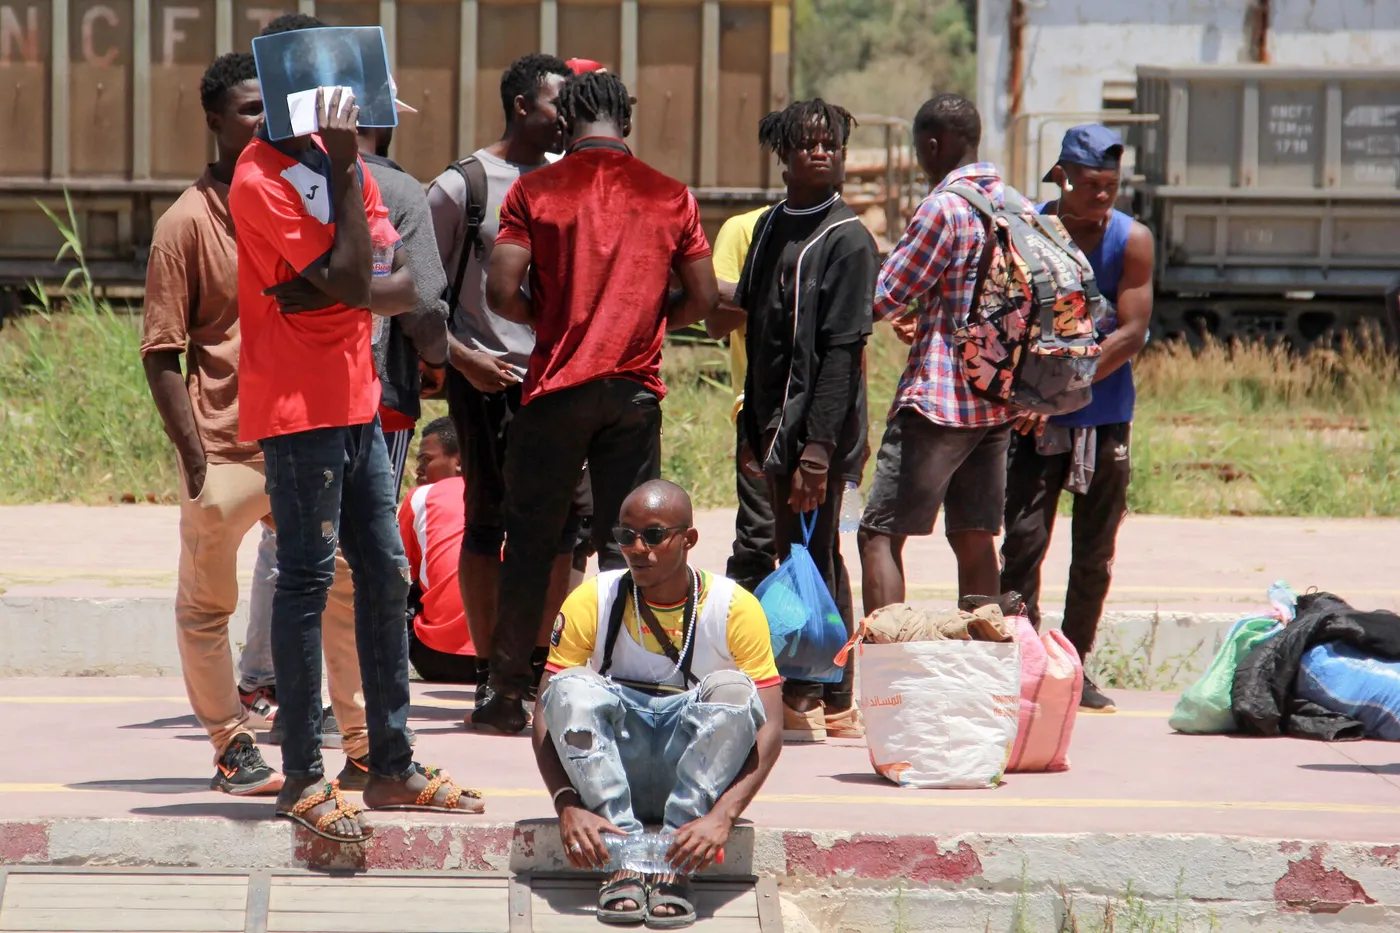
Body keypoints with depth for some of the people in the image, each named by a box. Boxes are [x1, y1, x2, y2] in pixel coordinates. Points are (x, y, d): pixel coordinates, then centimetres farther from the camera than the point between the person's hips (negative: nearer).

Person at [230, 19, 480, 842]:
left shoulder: (332, 160, 12)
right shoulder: (260, 181, -14)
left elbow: (373, 282, 3)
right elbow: (350, 282, -19)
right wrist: (349, 168, -18)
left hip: (356, 401, 8)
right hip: (299, 407, -8)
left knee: (386, 575, 10)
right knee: (308, 581, -6)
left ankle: (393, 765, 18)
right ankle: (304, 779, -2)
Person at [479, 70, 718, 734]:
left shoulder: (534, 191, -2)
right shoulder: (669, 196, 3)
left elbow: (501, 292, -9)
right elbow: (702, 299, 5)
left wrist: (547, 321, 11)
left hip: (557, 383, -1)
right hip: (635, 390, 1)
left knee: (531, 541, 7)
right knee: (625, 545, 5)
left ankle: (508, 692, 10)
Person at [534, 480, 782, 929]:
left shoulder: (735, 607, -10)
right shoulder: (592, 602, -7)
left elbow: (769, 728, -16)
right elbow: (547, 713, -12)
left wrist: (721, 816, -33)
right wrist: (568, 805, -31)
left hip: (692, 773, -1)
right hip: (612, 770, 1)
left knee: (732, 690, -28)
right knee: (572, 688, -27)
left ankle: (674, 869, -33)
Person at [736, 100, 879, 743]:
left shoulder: (847, 240, -9)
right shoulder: (771, 228, 14)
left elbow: (842, 351, -15)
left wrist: (817, 448, -20)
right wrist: (755, 429, 13)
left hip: (820, 430, -8)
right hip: (778, 425, 8)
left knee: (809, 562, -7)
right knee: (808, 562, 12)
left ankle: (809, 702, -3)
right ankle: (833, 705, 18)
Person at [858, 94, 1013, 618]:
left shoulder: (944, 207, -14)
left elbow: (884, 300, -12)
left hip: (939, 397, -8)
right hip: (998, 398, 8)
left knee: (880, 534, -5)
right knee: (974, 538, 12)